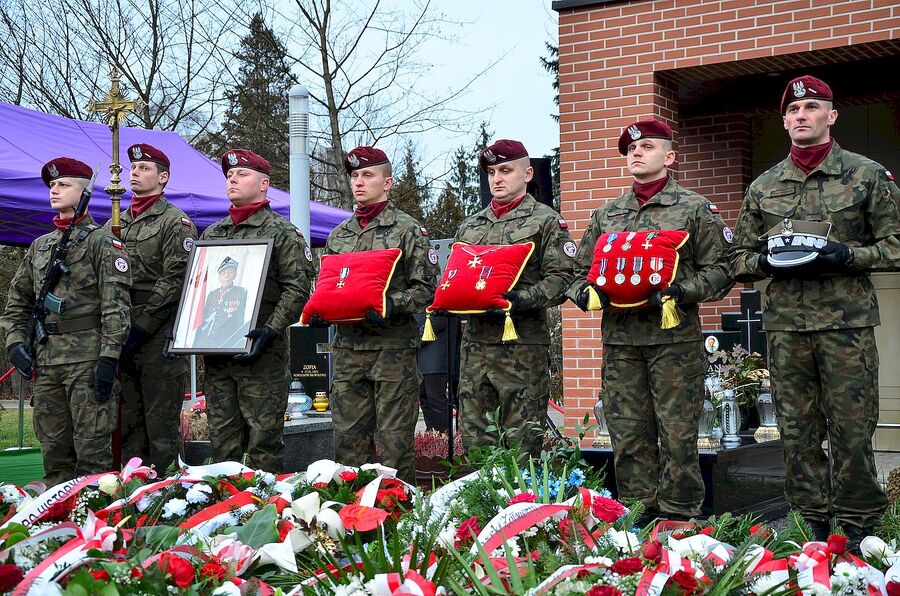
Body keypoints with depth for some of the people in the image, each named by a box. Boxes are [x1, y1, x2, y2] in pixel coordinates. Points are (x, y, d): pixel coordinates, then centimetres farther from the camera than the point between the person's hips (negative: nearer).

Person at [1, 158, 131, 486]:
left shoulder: (102, 241, -2)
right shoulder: (40, 246, 19)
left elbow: (116, 304, -10)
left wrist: (109, 357, -17)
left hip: (87, 357, -6)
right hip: (45, 358, 7)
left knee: (92, 446, -5)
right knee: (53, 448, 11)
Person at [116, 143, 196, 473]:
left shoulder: (176, 222, -3)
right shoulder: (116, 223, 19)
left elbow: (174, 281, -11)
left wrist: (140, 328, -16)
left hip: (159, 335, -7)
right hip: (121, 337, 7)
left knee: (161, 425, -2)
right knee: (126, 423, 10)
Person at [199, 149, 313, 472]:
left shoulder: (282, 232, 0)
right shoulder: (211, 233, 19)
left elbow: (297, 289, -8)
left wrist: (271, 329, -20)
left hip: (262, 355, -6)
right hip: (215, 355, 6)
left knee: (264, 443, -2)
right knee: (222, 442, 10)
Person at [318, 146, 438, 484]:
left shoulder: (409, 231, 0)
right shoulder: (338, 235, 16)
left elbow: (426, 288, -6)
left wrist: (390, 305, -20)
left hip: (393, 345, -5)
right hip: (347, 345, 5)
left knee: (395, 439, -1)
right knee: (348, 436, 8)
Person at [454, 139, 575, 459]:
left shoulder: (546, 221, 2)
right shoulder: (469, 225, 19)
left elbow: (561, 279, -7)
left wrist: (521, 300, -21)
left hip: (523, 346, -5)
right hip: (475, 342, 5)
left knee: (522, 444, -1)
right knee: (474, 441, 8)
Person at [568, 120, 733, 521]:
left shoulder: (694, 209, 6)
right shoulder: (606, 214, 18)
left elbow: (720, 271, 0)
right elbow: (582, 269, 20)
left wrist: (679, 291, -16)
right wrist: (584, 292, -2)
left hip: (675, 338, -4)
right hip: (620, 338, 4)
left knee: (677, 435, -1)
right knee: (628, 437, 5)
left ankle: (678, 516, 9)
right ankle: (638, 515, 16)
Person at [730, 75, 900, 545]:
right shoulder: (763, 187, 13)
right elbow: (739, 260, 14)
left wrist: (847, 254, -14)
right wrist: (768, 260, -7)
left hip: (847, 323, -3)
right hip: (785, 325, 3)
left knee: (852, 430, 0)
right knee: (797, 433, 7)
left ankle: (858, 530, 13)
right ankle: (813, 527, 18)